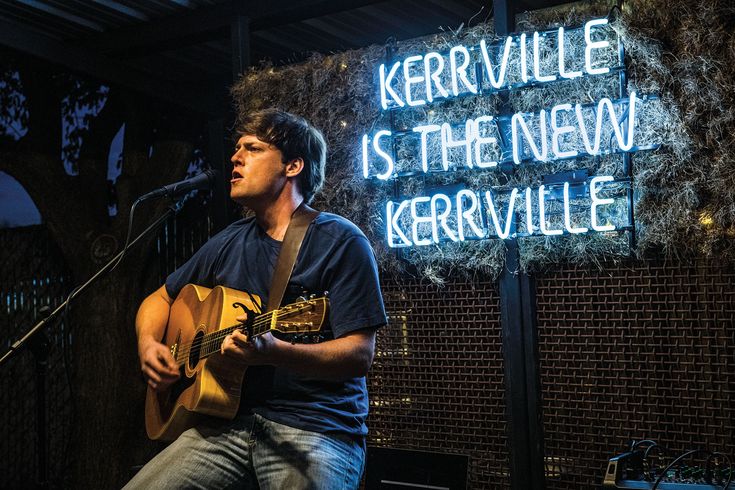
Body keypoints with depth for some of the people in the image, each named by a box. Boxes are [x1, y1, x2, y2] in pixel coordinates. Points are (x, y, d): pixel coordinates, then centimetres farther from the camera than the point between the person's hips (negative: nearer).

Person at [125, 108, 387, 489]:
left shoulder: (340, 242, -5)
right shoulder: (229, 243, 14)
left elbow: (360, 354, -13)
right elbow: (161, 298, 27)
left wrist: (274, 352, -28)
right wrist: (148, 344, 5)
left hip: (318, 427, -4)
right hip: (229, 424, 5)